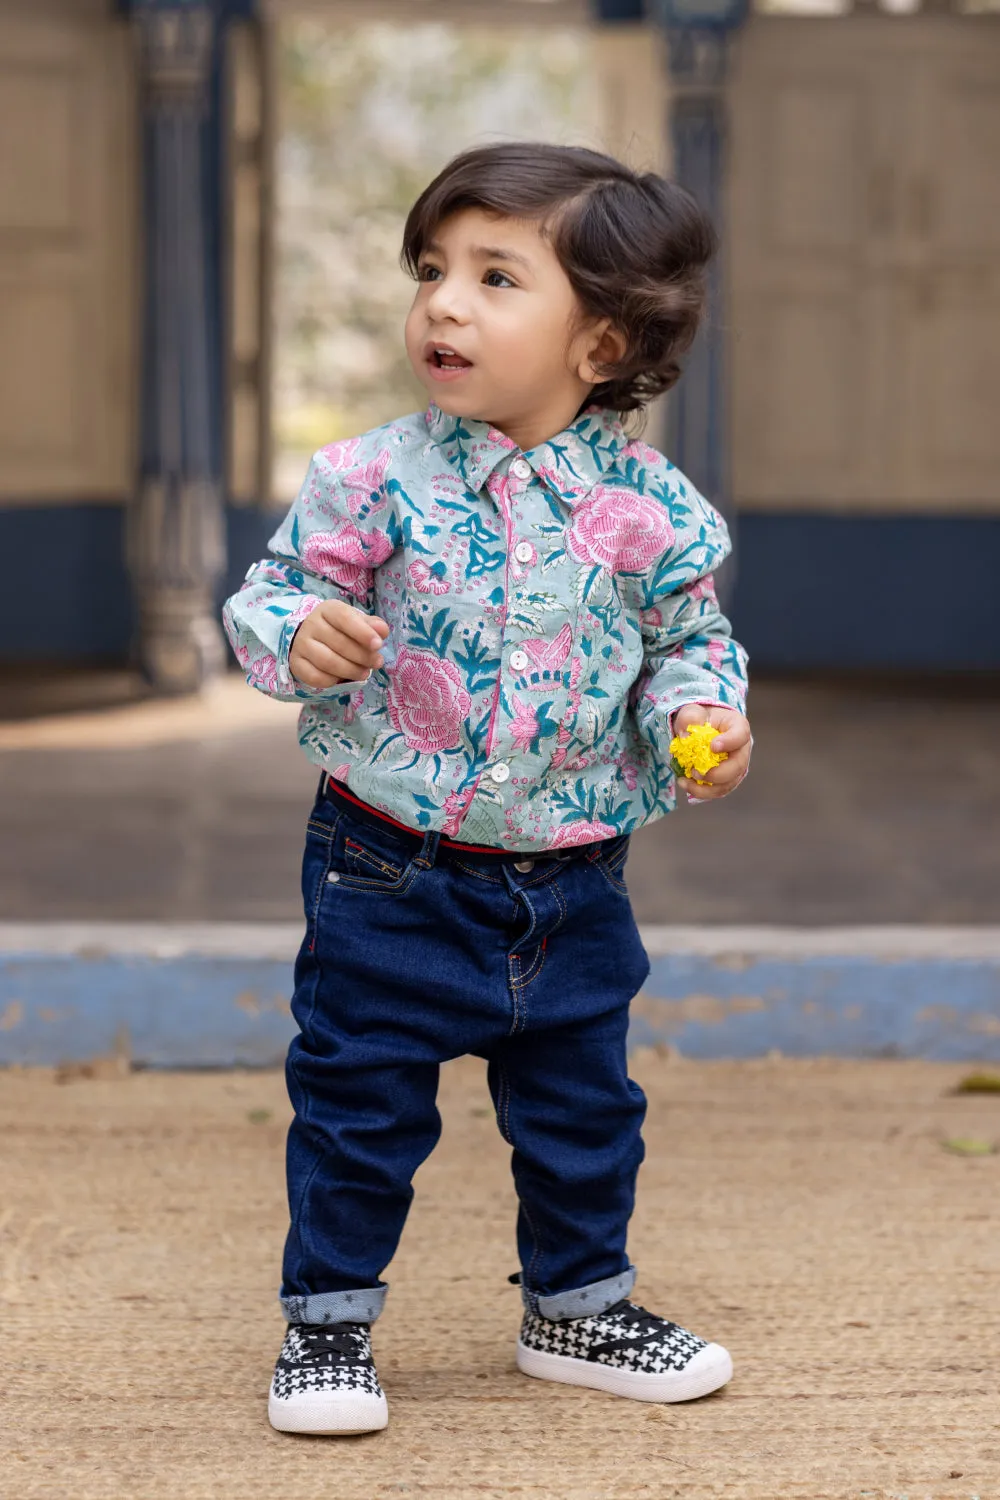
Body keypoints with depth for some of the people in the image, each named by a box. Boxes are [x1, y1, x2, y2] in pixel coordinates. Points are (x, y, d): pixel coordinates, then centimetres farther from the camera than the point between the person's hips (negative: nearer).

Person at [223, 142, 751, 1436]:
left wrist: (701, 714, -12)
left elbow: (689, 638, 7)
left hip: (570, 883, 2)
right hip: (391, 874, -2)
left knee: (583, 1109, 16)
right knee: (358, 1104, 6)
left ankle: (580, 1306, 36)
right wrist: (301, 634, -28)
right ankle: (327, 1318, 24)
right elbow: (274, 593, -6)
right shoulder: (373, 481, -11)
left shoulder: (651, 510, -6)